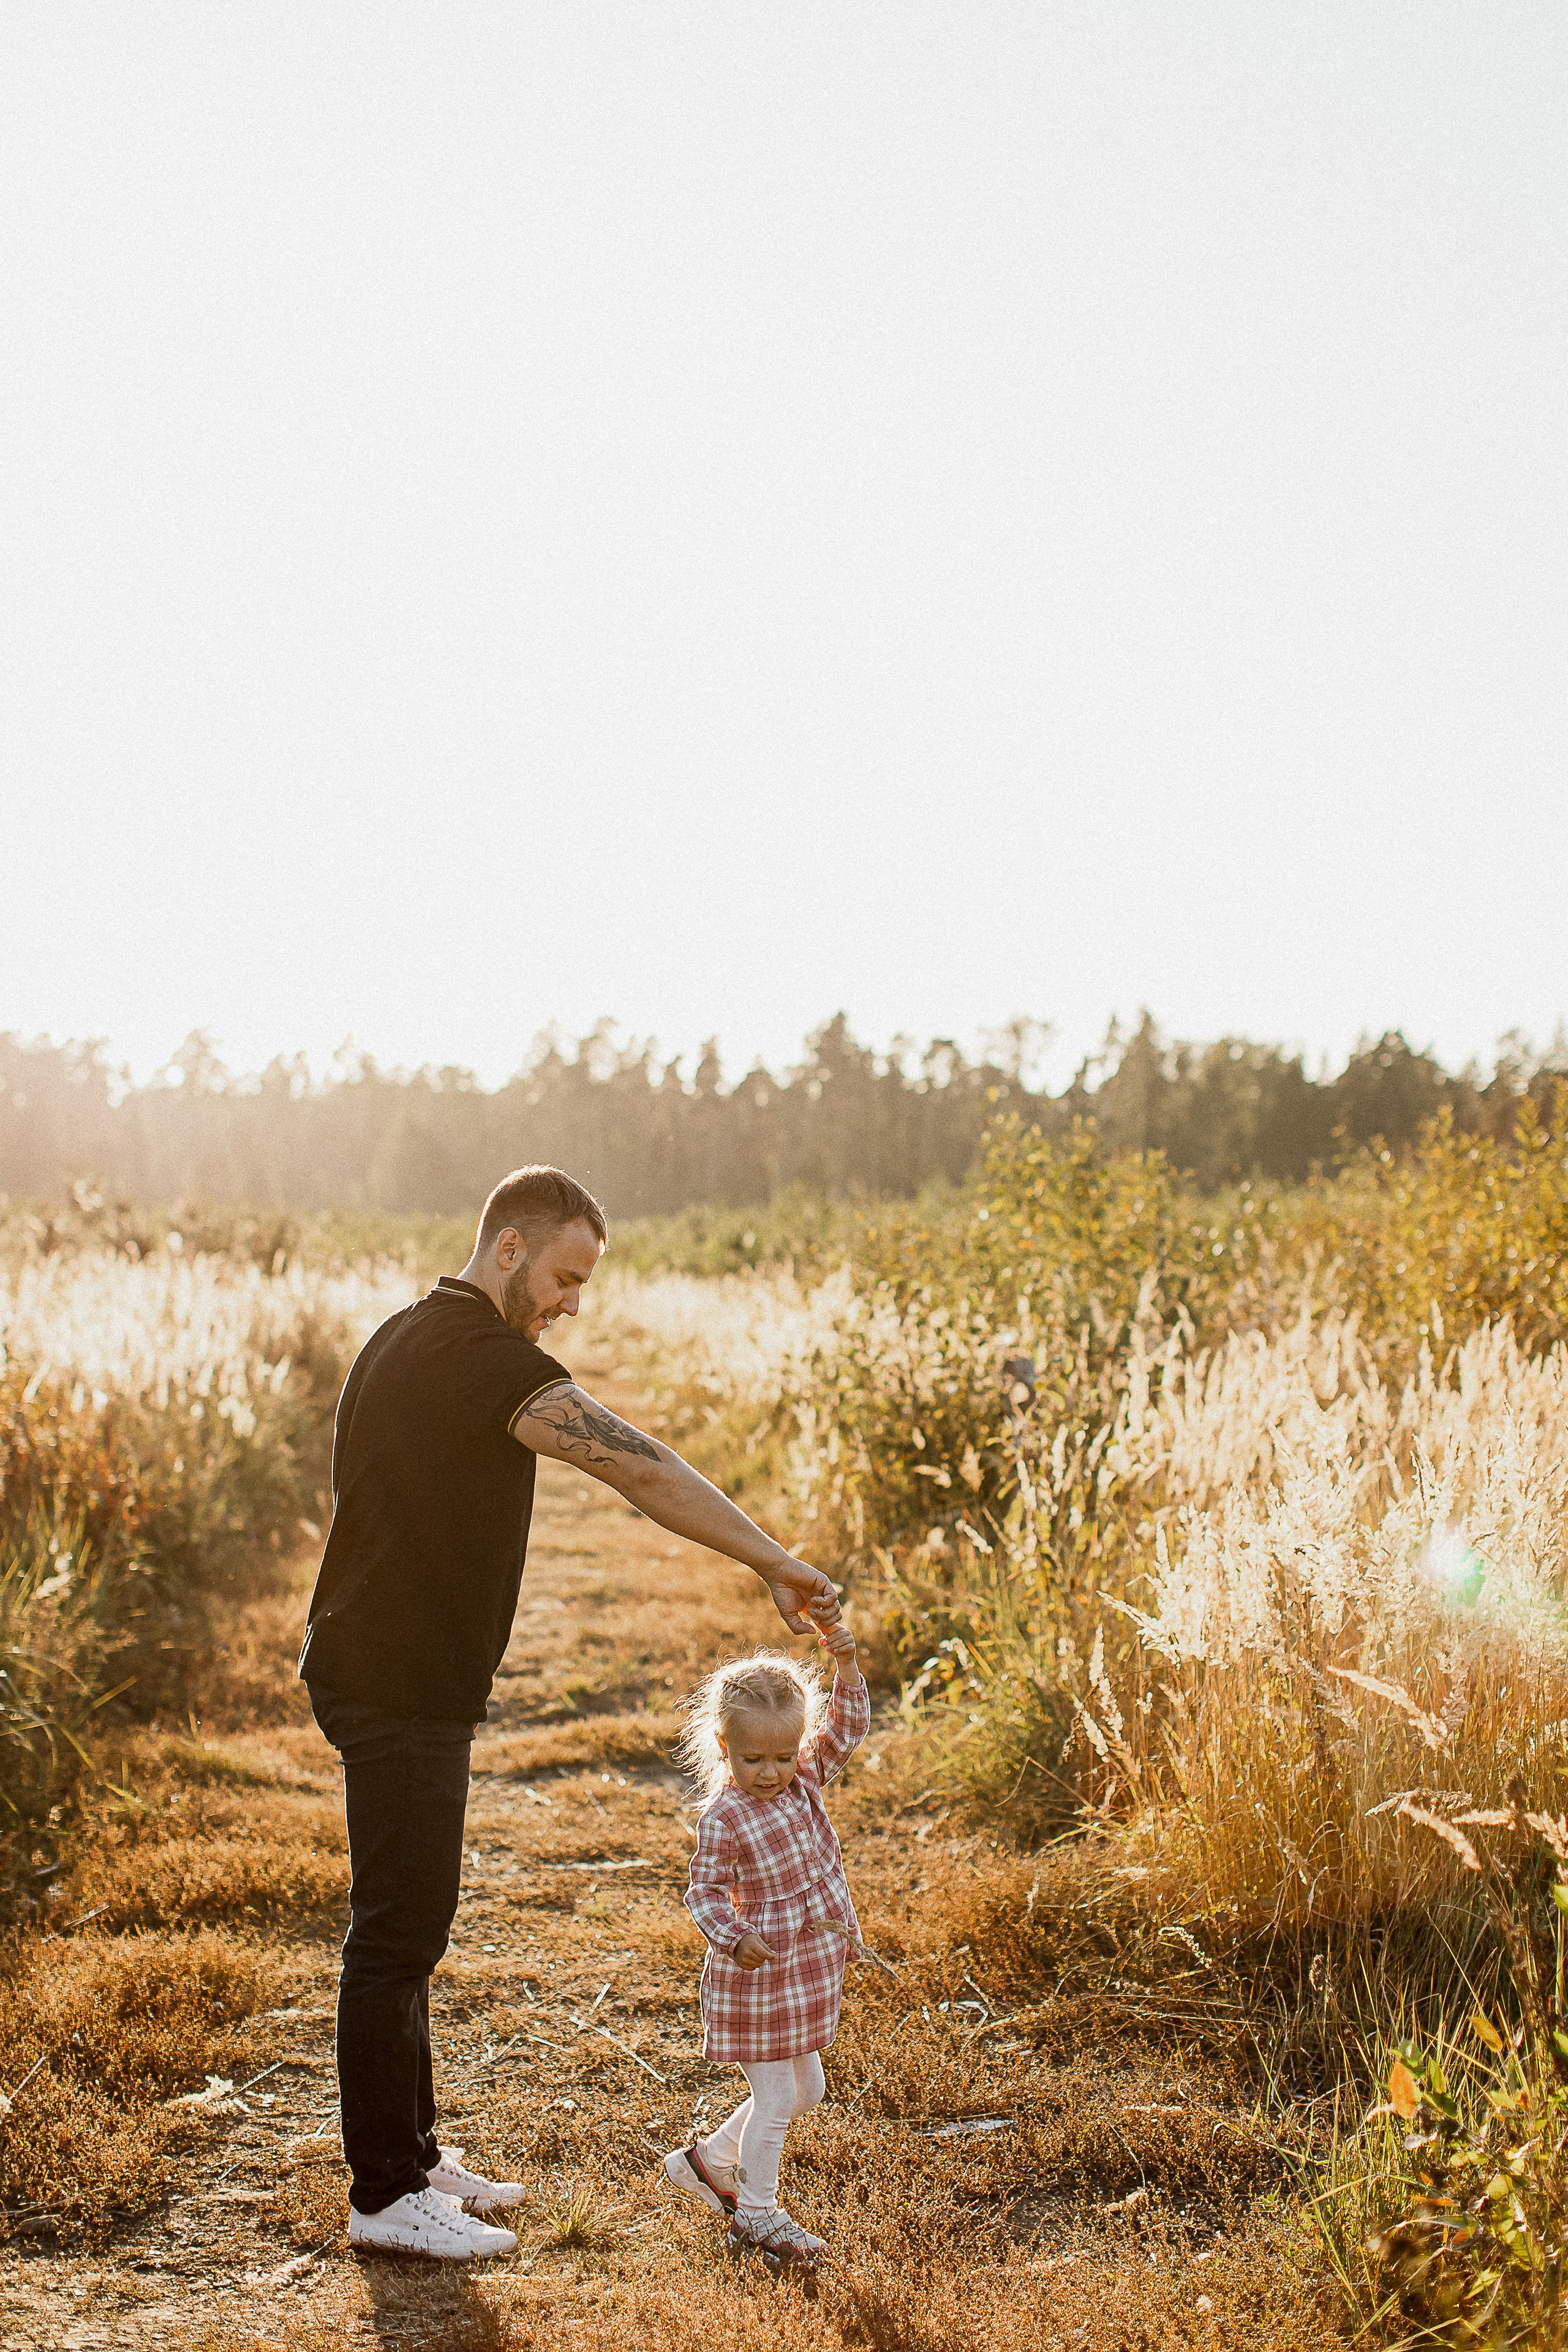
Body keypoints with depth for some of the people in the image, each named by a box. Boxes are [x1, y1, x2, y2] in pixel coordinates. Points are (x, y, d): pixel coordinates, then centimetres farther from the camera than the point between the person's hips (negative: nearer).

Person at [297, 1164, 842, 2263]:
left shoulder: (407, 1337, 13)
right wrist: (776, 1563, -26)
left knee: (409, 1925, 16)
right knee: (398, 1932, -1)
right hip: (402, 1688, -10)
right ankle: (386, 2194, 10)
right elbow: (640, 1466, -27)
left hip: (387, 1669, 10)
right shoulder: (482, 1355, -19)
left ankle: (412, 2152, 27)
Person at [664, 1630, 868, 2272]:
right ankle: (756, 2216, 20)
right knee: (777, 2098, 2)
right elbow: (705, 1893, -15)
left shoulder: (805, 1780, -1)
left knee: (804, 2089, 20)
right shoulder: (723, 1819, -18)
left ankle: (709, 2160, 36)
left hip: (811, 1971, 7)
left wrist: (845, 1663, -15)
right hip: (759, 1973, -7)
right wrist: (735, 1938, -33)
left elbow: (846, 1728, -1)